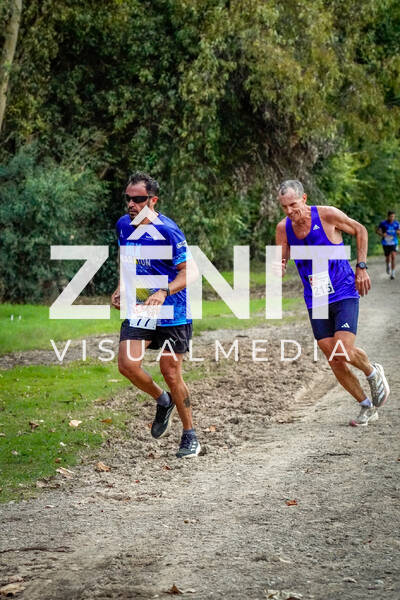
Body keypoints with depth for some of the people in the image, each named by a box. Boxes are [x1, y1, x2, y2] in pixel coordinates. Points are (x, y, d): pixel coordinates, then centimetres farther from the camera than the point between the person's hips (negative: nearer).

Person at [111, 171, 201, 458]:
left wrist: (164, 292, -32)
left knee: (171, 373, -1)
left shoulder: (167, 230, -19)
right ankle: (163, 401, 19)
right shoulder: (123, 225, 1)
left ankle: (190, 435, 18)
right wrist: (121, 288, 5)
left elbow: (188, 272, -17)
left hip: (172, 312, -5)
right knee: (128, 365, -12)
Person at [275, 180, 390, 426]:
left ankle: (373, 373, 14)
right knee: (335, 361, 1)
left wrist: (361, 267, -3)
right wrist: (279, 267, -17)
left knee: (345, 350, -20)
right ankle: (367, 407, 18)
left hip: (344, 294, -4)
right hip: (316, 302, 4)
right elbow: (280, 260, 8)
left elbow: (360, 230, 2)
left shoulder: (328, 215, -14)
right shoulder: (283, 228, -4)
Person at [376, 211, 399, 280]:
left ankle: (393, 273, -14)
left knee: (393, 256, -19)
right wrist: (382, 234, -19)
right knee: (388, 258, 10)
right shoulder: (383, 223, -6)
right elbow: (377, 231, 2)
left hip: (393, 243, 0)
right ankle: (388, 265, 46)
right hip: (385, 243, 0)